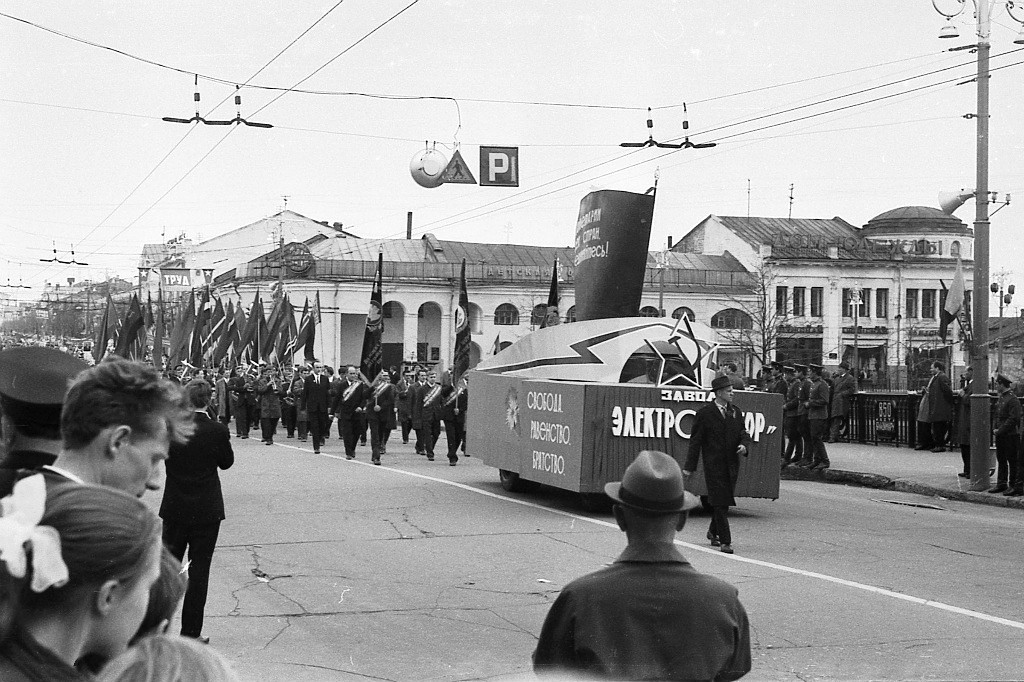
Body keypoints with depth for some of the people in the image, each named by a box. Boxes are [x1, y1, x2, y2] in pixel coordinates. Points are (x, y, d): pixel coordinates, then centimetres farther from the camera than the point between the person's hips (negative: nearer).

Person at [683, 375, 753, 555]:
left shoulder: (735, 412, 12)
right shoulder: (704, 413, -5)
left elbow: (743, 433, 16)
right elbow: (695, 441, -5)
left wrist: (744, 445, -9)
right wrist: (689, 466, -7)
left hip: (732, 465, 5)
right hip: (714, 465, -5)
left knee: (723, 502, 13)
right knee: (720, 502, -7)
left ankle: (713, 532, 34)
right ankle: (725, 541, -4)